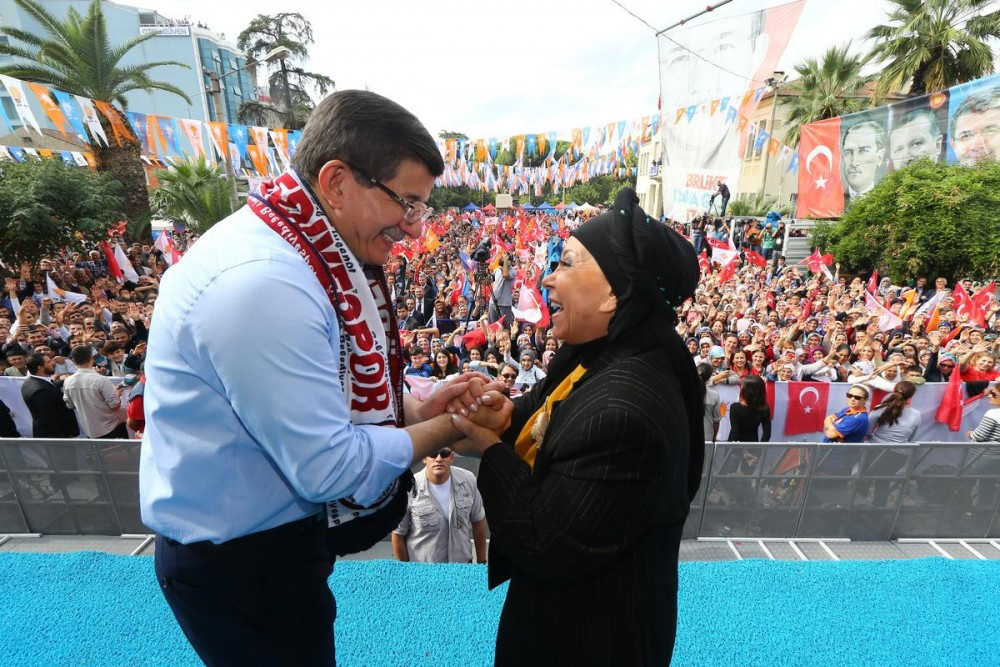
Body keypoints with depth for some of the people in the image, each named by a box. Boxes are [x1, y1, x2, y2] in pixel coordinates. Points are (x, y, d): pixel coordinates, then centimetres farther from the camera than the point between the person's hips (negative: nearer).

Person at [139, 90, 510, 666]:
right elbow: (331, 467, -28)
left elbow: (328, 399, 7)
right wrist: (449, 428, -16)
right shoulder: (265, 284, -31)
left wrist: (418, 408, -6)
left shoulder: (294, 250, 0)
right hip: (239, 560, -8)